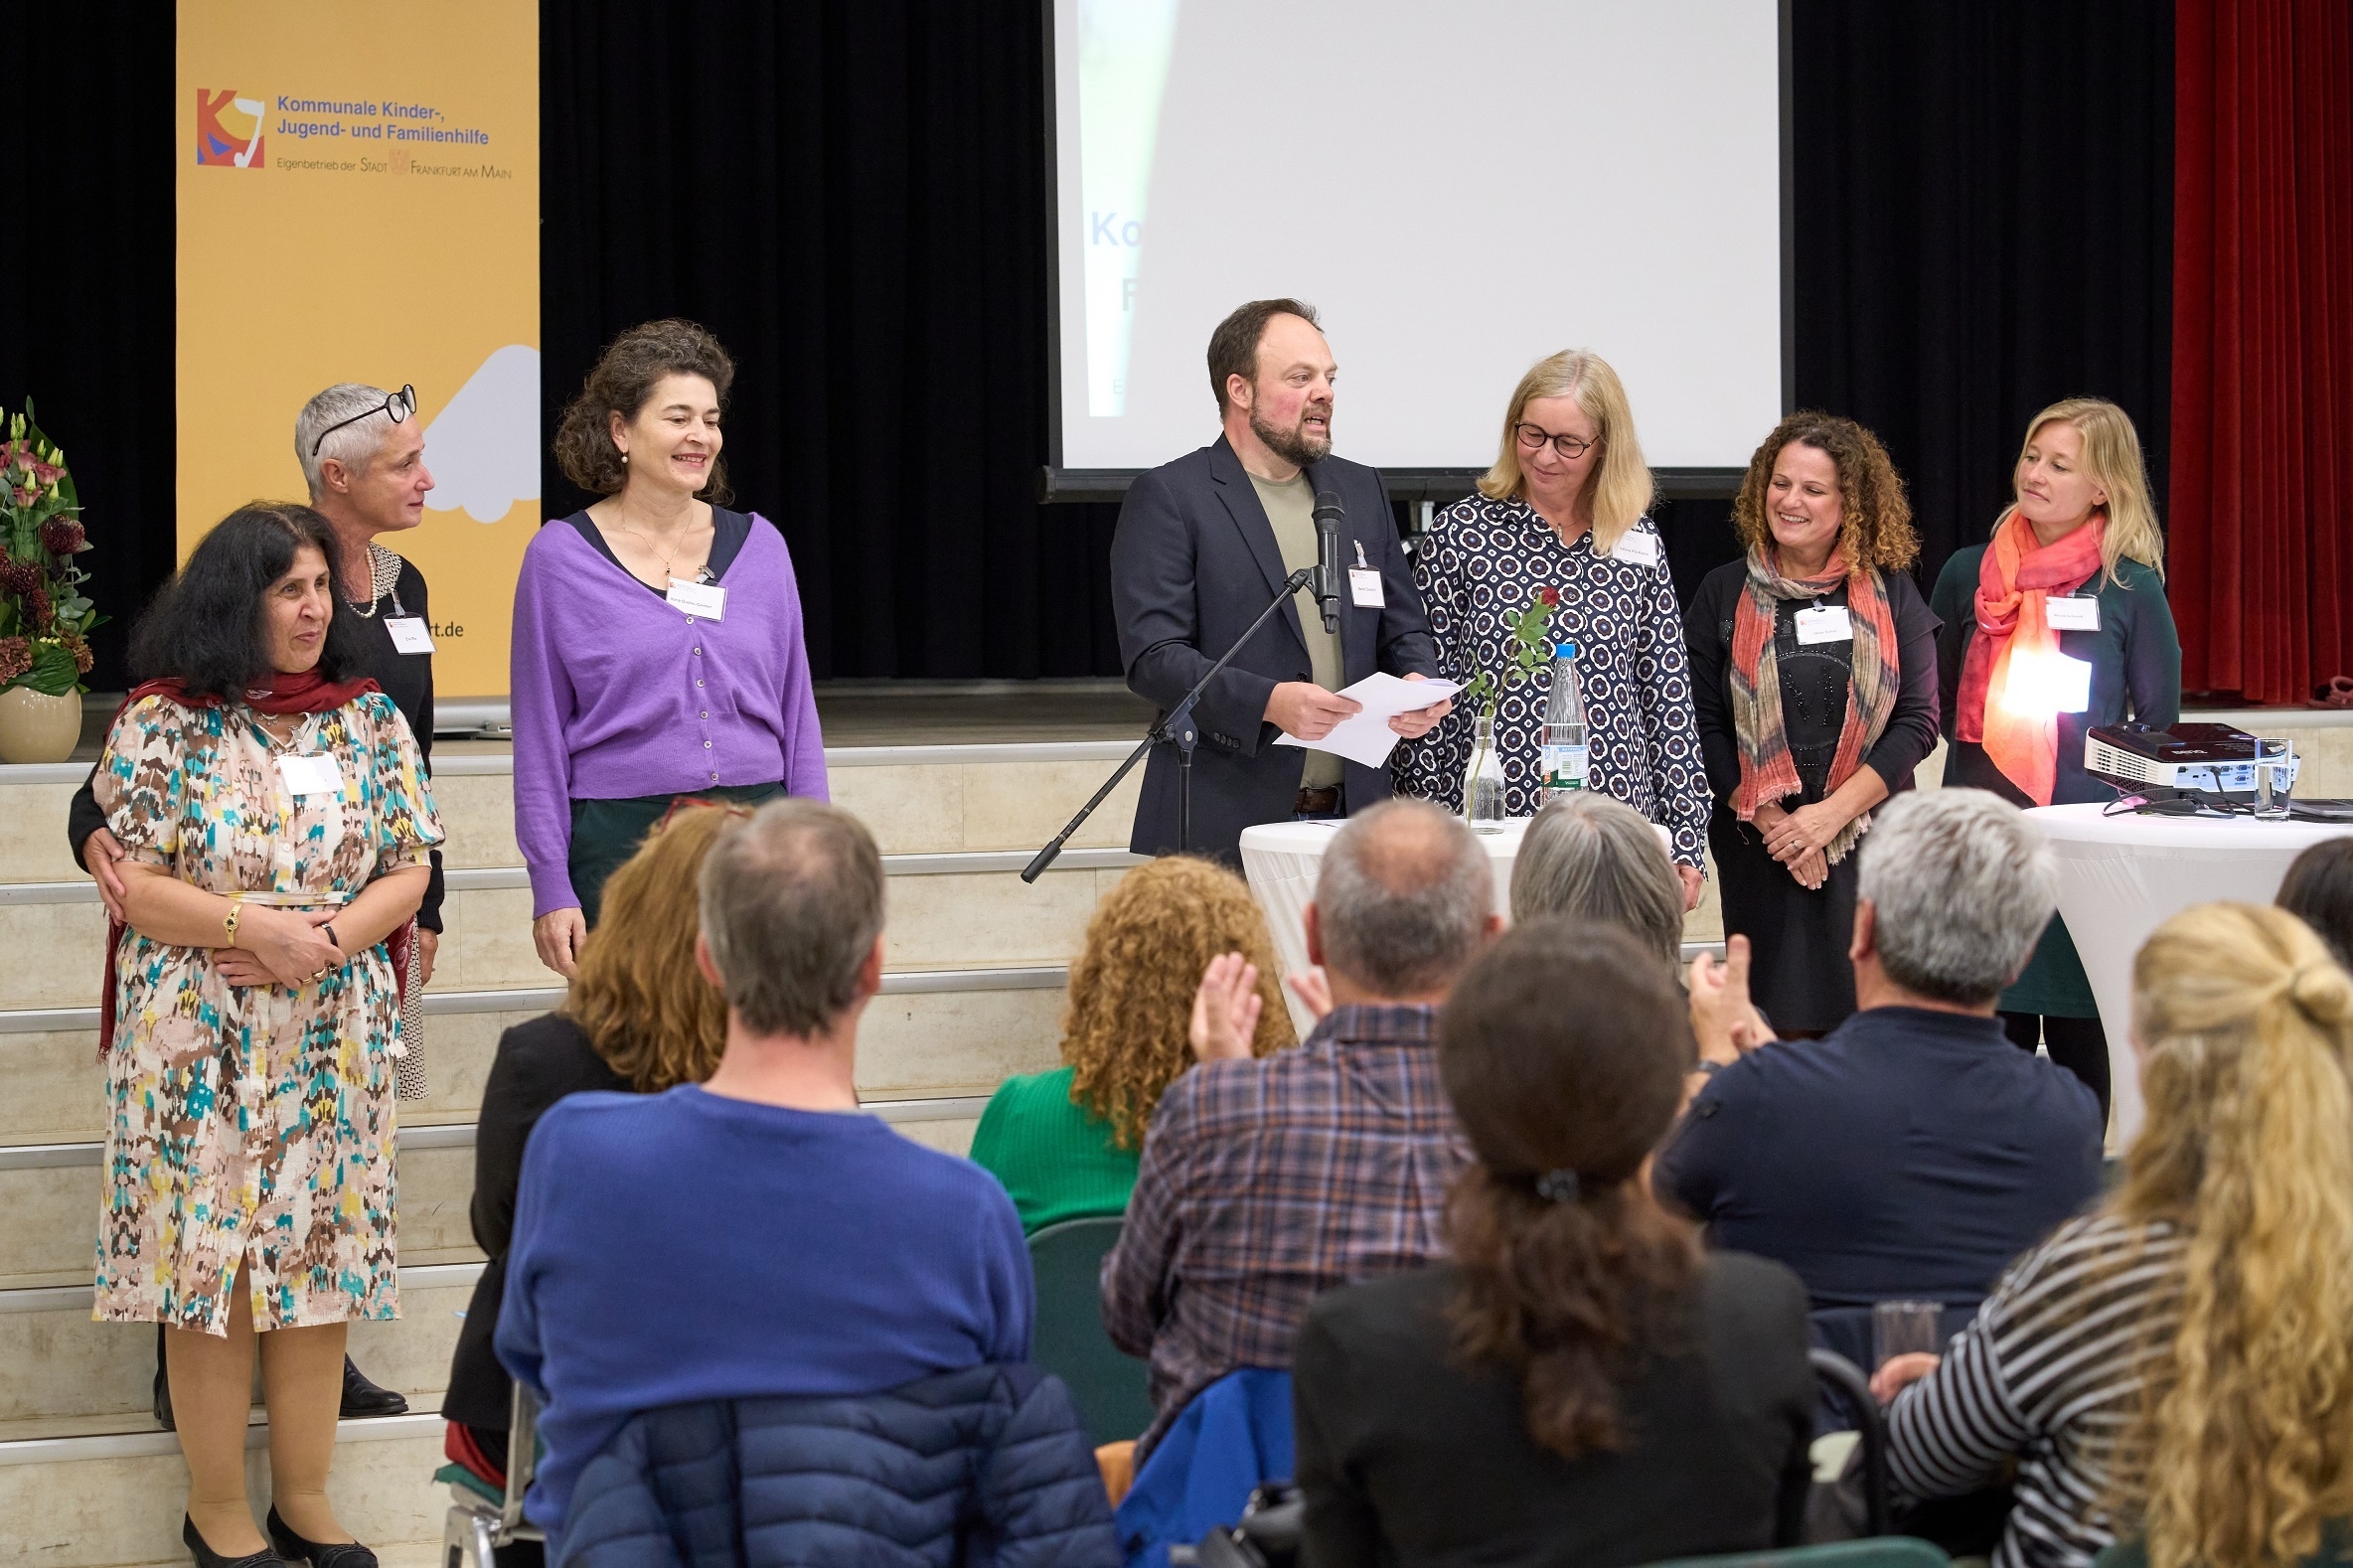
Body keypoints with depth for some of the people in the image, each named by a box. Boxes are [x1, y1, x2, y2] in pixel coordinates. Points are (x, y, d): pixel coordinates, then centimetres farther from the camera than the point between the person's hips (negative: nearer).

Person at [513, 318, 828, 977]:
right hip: (619, 842, -2)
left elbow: (798, 714, 11)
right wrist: (551, 888, -5)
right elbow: (541, 736, 1)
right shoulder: (560, 557, 0)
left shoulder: (760, 545, 8)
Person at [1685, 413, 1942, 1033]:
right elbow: (1702, 725, 2)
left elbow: (1918, 720, 0)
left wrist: (1832, 812, -10)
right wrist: (1769, 820, -9)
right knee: (1777, 1028, -3)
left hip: (1872, 840, 0)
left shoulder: (1890, 592, 6)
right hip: (1759, 851, 0)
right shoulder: (1723, 593, 6)